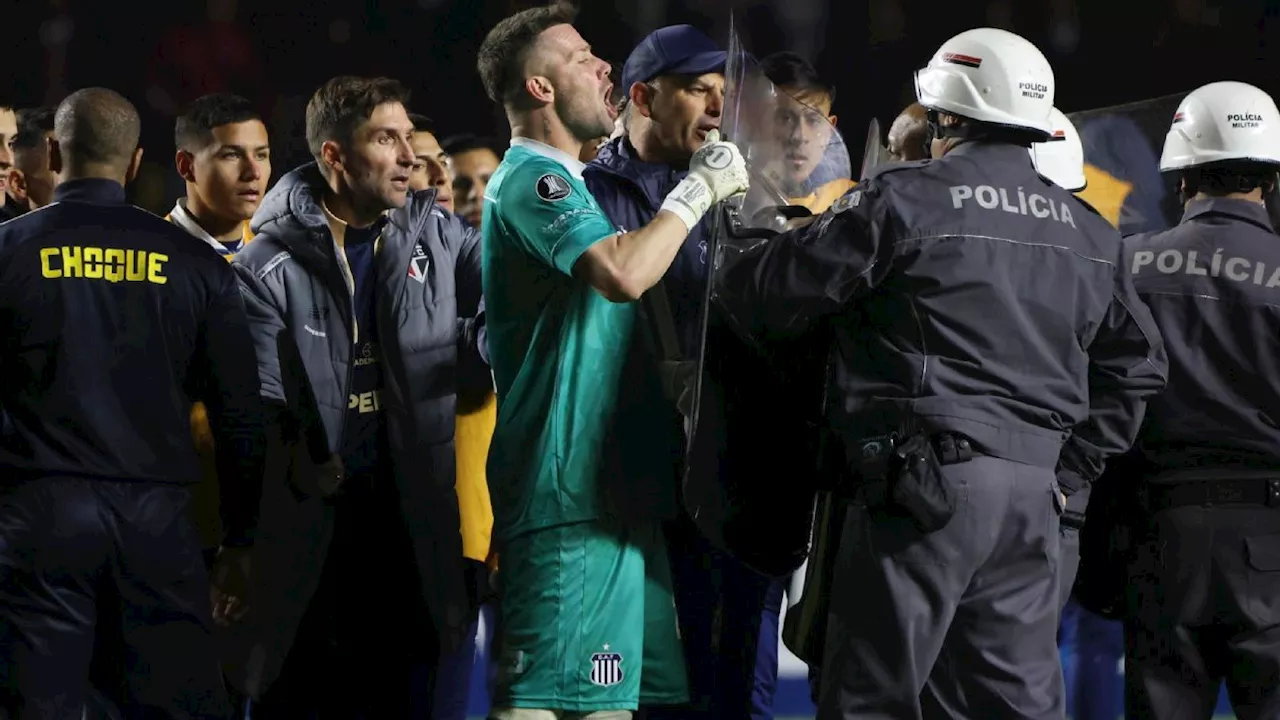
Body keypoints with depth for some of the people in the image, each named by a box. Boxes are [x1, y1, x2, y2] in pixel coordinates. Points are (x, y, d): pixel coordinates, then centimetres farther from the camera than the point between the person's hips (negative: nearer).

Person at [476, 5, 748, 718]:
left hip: (614, 490, 11)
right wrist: (701, 185, -13)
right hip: (568, 493, -11)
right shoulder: (532, 179, -11)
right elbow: (623, 272, -27)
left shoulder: (564, 180, 22)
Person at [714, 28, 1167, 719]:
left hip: (926, 480, -6)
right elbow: (1134, 363, 23)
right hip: (1034, 494, 6)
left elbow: (762, 291, -3)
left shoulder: (903, 201, -5)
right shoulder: (1088, 233, 17)